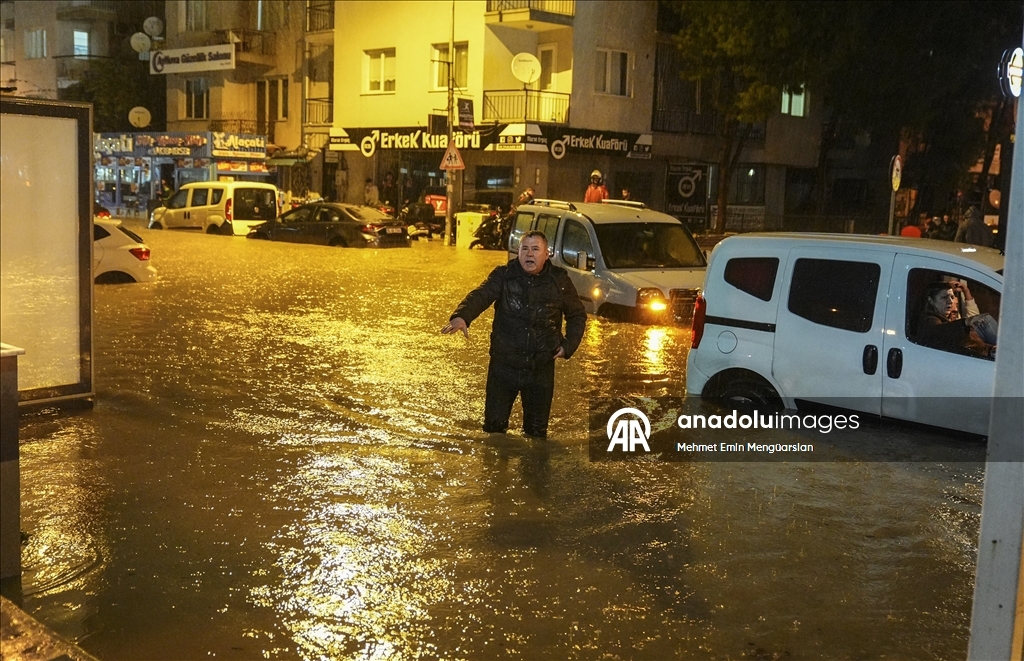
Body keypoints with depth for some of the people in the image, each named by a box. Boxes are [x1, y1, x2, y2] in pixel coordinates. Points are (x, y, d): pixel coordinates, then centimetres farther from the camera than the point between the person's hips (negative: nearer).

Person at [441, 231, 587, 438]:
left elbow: (577, 315, 12)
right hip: (503, 365, -1)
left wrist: (569, 345, 0)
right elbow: (480, 296, -25)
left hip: (541, 369, 1)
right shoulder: (503, 276, -7)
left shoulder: (559, 281, -2)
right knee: (494, 425, 8)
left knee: (537, 431, 13)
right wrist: (461, 316, -45)